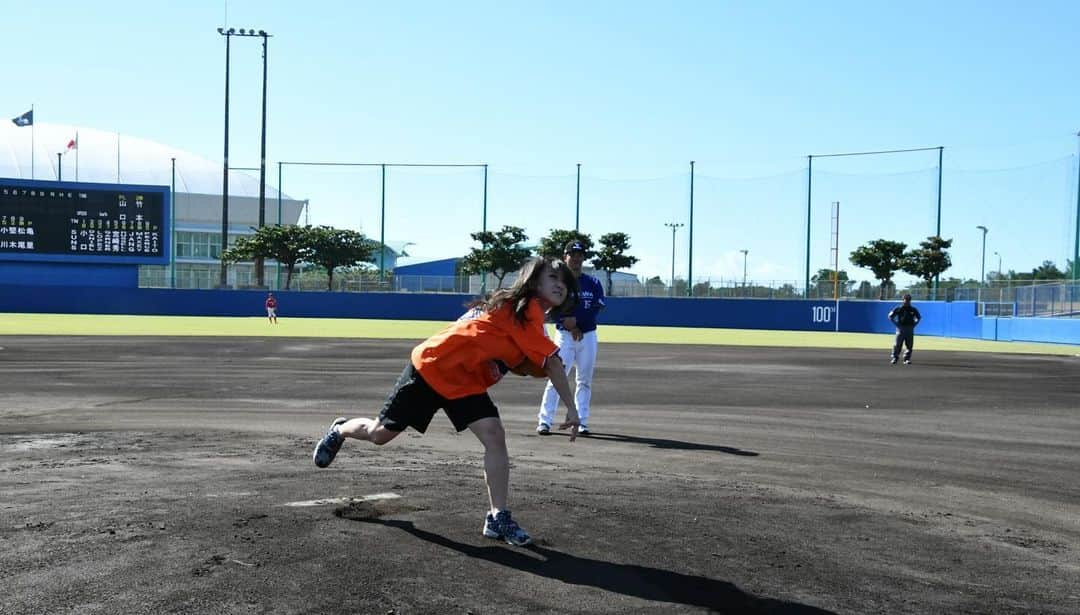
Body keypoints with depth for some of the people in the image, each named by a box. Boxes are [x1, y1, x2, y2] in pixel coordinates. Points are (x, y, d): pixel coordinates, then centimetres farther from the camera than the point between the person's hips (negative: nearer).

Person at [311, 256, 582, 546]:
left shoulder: (530, 314, 5)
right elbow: (552, 362, -26)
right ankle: (339, 431, 42)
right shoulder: (526, 307, -23)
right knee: (379, 434, 9)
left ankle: (498, 517, -5)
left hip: (466, 383, 8)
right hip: (430, 366, -7)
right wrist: (571, 408, -23)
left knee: (494, 436, -13)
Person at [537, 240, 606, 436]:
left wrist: (576, 320, -15)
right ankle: (544, 420, -9)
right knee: (556, 378, -11)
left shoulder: (593, 283, 8)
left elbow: (597, 308, -2)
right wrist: (572, 328, -16)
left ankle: (581, 422, 11)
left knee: (585, 381, 5)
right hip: (564, 335, -3)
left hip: (588, 336, 3)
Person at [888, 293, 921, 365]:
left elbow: (918, 317, 22)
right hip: (901, 328, -2)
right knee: (898, 344, -6)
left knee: (909, 345, 1)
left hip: (910, 329, 2)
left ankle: (907, 359, 8)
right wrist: (896, 324, -2)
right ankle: (894, 358, 2)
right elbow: (890, 316, 6)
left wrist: (914, 324, 8)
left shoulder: (913, 309, 8)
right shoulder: (898, 308, 1)